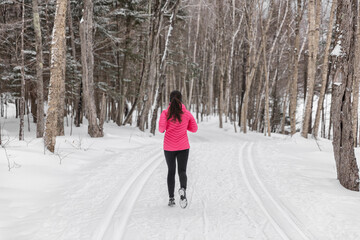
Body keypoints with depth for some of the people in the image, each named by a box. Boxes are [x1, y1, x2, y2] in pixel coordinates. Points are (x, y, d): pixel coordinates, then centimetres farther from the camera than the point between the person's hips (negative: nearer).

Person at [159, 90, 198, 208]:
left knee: (171, 171, 15)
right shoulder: (187, 113, 0)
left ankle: (171, 198, 13)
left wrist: (162, 129, 8)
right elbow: (194, 128, 6)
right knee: (182, 171, 0)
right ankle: (183, 189, -32)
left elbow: (161, 128, -15)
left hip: (169, 147, 0)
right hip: (183, 146, 0)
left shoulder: (165, 113, -5)